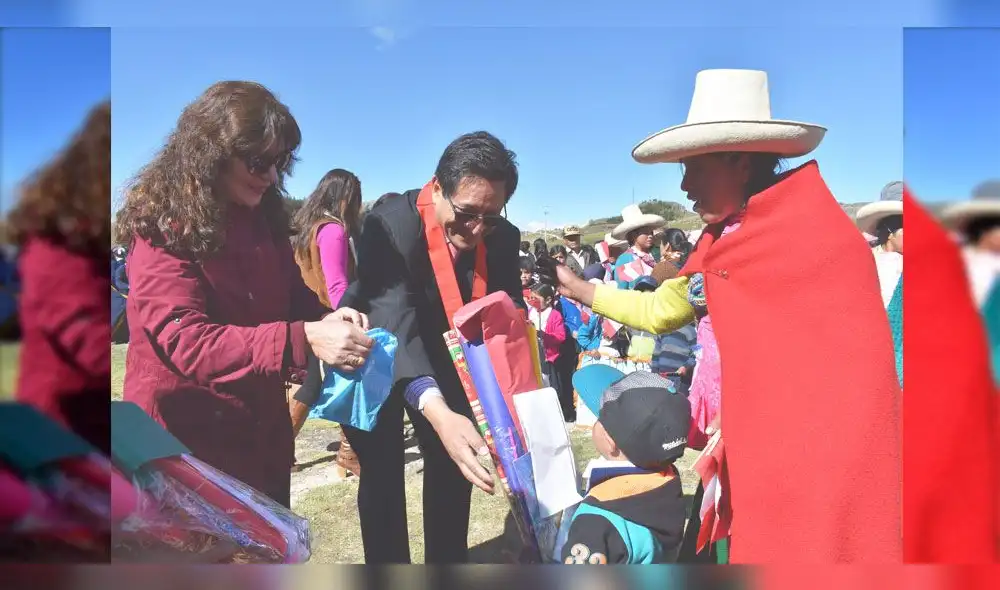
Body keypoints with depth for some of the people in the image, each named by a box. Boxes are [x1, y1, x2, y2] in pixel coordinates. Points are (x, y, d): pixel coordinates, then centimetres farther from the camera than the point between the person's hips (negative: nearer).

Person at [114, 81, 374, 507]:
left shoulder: (262, 217, 4)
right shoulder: (163, 228, -17)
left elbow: (291, 297, 12)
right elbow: (186, 342, -26)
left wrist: (326, 321, -13)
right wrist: (303, 341, -37)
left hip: (263, 432, 7)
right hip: (184, 439, -7)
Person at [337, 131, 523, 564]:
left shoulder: (503, 238, -18)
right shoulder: (389, 224, -33)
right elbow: (394, 320, -44)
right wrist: (438, 413, -58)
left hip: (442, 360, 4)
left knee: (454, 463, 8)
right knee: (383, 473, -5)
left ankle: (448, 561, 28)